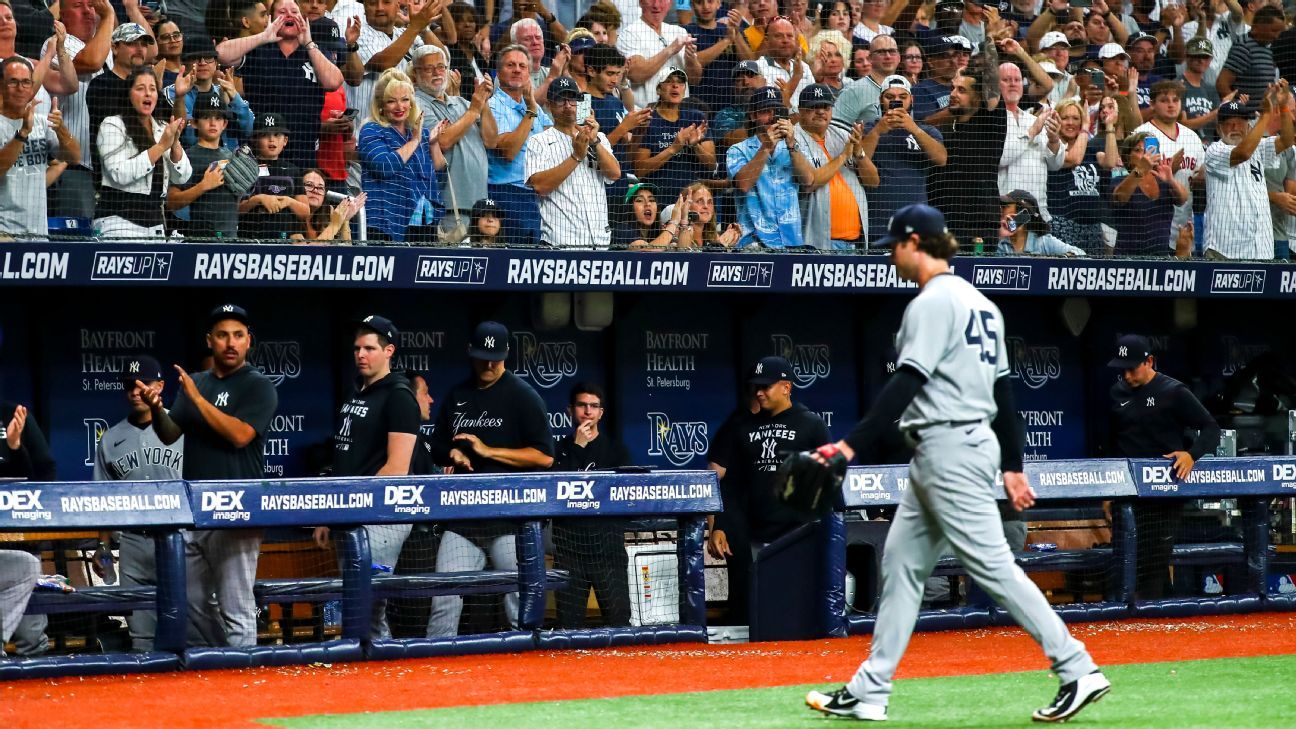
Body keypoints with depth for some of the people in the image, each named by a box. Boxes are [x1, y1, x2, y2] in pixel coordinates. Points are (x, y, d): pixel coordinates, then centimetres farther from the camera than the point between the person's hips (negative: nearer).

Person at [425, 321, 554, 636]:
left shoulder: (523, 396, -2)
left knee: (521, 606, -4)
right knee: (444, 602, -1)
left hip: (510, 519, -5)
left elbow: (544, 456, -8)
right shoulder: (456, 396, 15)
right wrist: (453, 454, -1)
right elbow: (438, 448, 23)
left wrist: (488, 451, -13)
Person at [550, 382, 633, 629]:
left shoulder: (615, 448, 12)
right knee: (569, 620, -2)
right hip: (568, 542, 0)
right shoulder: (560, 449, 10)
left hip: (607, 539, 0)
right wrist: (577, 448, -6)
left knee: (618, 617, -7)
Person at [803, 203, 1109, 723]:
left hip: (950, 449, -10)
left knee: (991, 565, -10)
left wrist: (852, 444, -26)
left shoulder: (932, 303, -13)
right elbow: (1003, 389, 17)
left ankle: (1077, 671, -11)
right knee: (901, 562, 10)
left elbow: (906, 385, -22)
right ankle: (869, 692, 11)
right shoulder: (979, 303, 17)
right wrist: (1012, 465, 19)